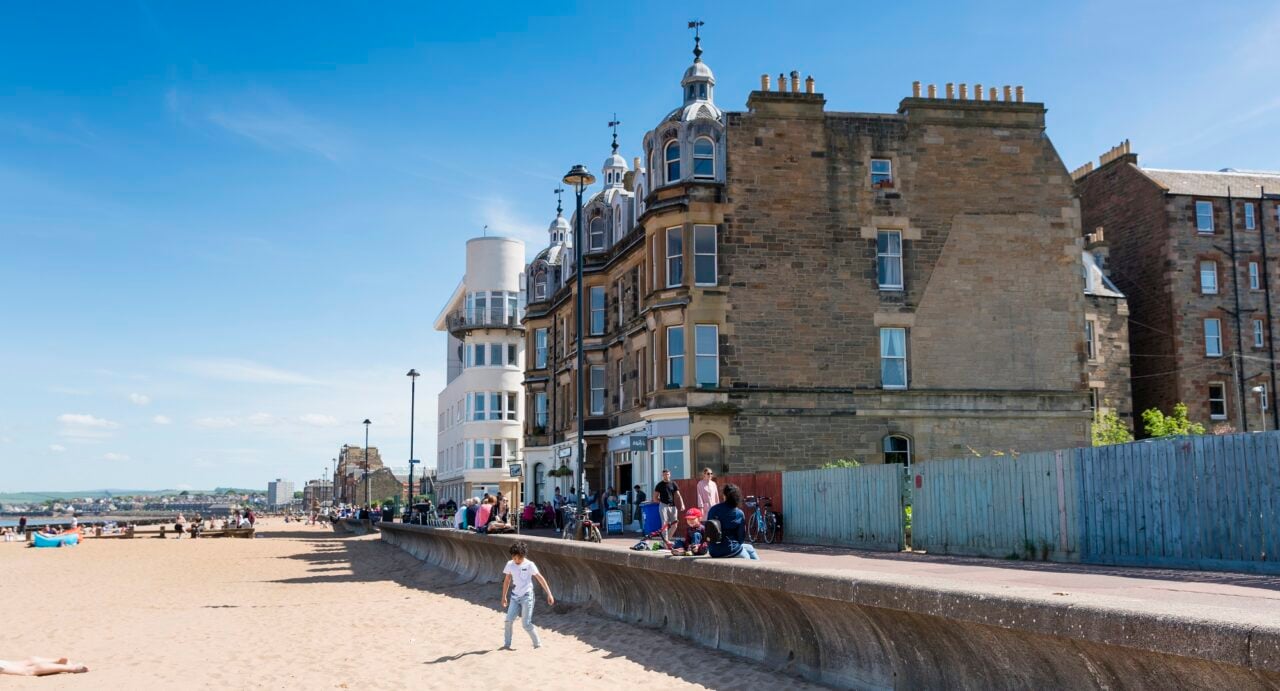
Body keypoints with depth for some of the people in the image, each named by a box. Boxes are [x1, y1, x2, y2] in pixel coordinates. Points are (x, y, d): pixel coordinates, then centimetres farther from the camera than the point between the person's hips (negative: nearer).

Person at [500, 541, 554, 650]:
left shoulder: (529, 565, -12)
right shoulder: (510, 564, 0)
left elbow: (541, 579, -10)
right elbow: (507, 581, 12)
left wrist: (549, 594, -14)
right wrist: (504, 597, 15)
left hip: (527, 596, -4)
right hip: (515, 596, 4)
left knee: (527, 624, -6)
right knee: (508, 620, -9)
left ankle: (538, 644, 9)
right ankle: (506, 644, 3)